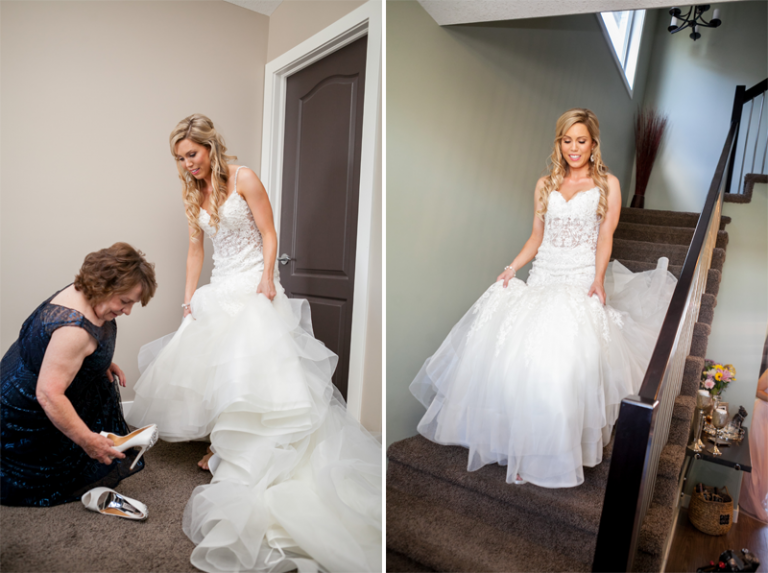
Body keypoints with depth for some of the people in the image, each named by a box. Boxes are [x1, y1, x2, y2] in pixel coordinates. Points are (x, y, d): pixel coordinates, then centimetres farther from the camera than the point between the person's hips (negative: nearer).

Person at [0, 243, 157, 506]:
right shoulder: (74, 329, -38)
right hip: (25, 411, -9)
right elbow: (49, 394, -37)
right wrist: (87, 439, -31)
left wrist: (103, 363, -2)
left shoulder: (84, 294, -8)